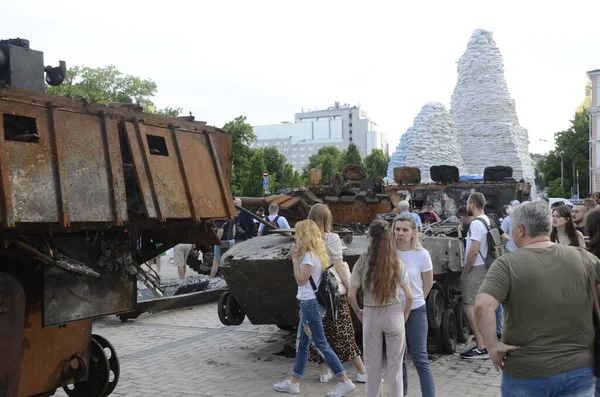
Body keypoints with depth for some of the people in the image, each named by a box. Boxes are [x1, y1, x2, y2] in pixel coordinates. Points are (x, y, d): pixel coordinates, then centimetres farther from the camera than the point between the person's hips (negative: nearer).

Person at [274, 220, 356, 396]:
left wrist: (295, 259, -17)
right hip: (310, 302, 10)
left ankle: (344, 381, 0)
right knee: (302, 343, 14)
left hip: (310, 303, -10)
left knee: (321, 344, -4)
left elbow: (300, 280, -19)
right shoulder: (315, 254, 12)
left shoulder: (309, 256, -18)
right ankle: (293, 382, 22)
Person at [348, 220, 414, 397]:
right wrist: (404, 315, 10)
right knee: (395, 365, 11)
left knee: (372, 365, 15)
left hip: (371, 315, 0)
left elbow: (351, 295, -8)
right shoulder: (397, 263, -6)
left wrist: (359, 313, 9)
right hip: (393, 314, 0)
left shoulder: (362, 263, -9)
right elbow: (409, 296, -6)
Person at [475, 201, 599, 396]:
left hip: (525, 374, -2)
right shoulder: (584, 258, -2)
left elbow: (482, 306, -25)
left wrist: (493, 346, -14)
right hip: (578, 371, 2)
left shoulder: (507, 264, -13)